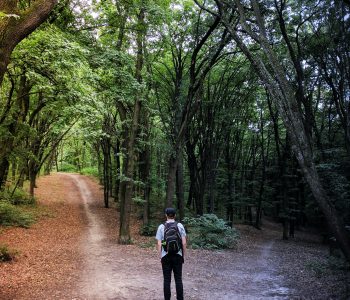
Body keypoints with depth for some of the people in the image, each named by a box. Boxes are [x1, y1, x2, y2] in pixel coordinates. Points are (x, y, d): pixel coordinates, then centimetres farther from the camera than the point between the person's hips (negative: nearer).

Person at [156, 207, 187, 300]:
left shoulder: (161, 227, -4)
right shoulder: (180, 226, -3)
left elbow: (159, 244, -5)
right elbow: (184, 243, -3)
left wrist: (160, 256, 5)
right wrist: (183, 255, 7)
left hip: (166, 256, 0)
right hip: (178, 255, 0)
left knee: (167, 280, 8)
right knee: (178, 279, 8)